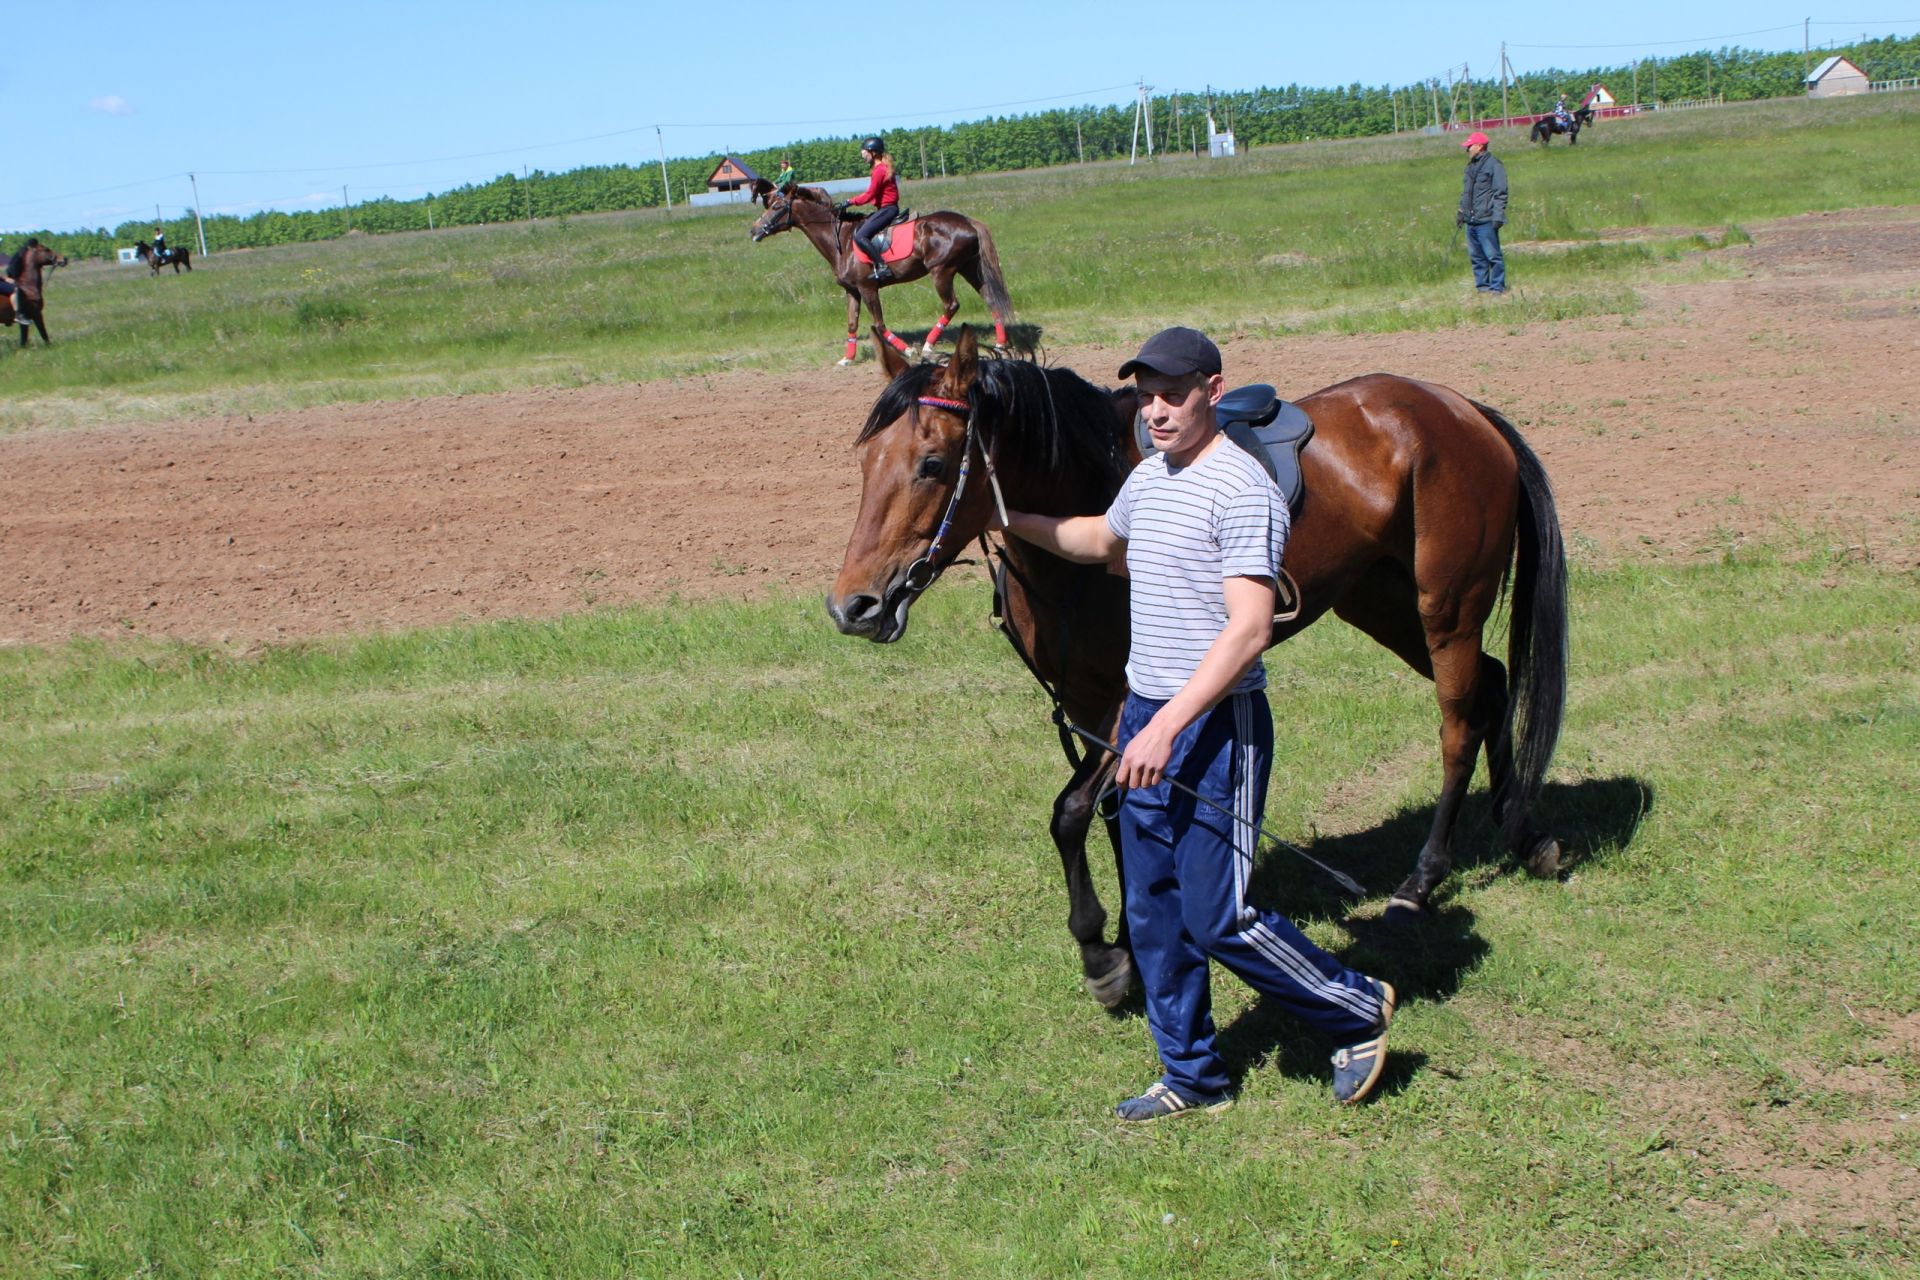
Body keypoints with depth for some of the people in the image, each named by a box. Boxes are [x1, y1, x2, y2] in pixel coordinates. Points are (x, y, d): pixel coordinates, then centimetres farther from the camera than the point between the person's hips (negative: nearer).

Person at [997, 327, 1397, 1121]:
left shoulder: (1240, 490, -17)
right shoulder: (1149, 478, 11)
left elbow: (1248, 629, -25)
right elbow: (1101, 540, 35)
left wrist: (1169, 726, -29)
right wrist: (1014, 521, 31)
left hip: (1215, 728, -9)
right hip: (1147, 720, 9)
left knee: (1219, 920, -5)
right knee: (1153, 913, 13)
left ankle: (1358, 1011, 17)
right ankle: (1192, 1075, 26)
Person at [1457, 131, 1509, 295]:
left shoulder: (1493, 164, -6)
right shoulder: (1471, 166, 19)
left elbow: (1500, 193, -10)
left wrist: (1498, 216, -17)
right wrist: (1461, 212, 21)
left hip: (1486, 221, -8)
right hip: (1471, 220, 8)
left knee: (1492, 255, -7)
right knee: (1476, 256, 9)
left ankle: (1497, 286, -3)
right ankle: (1482, 285, 15)